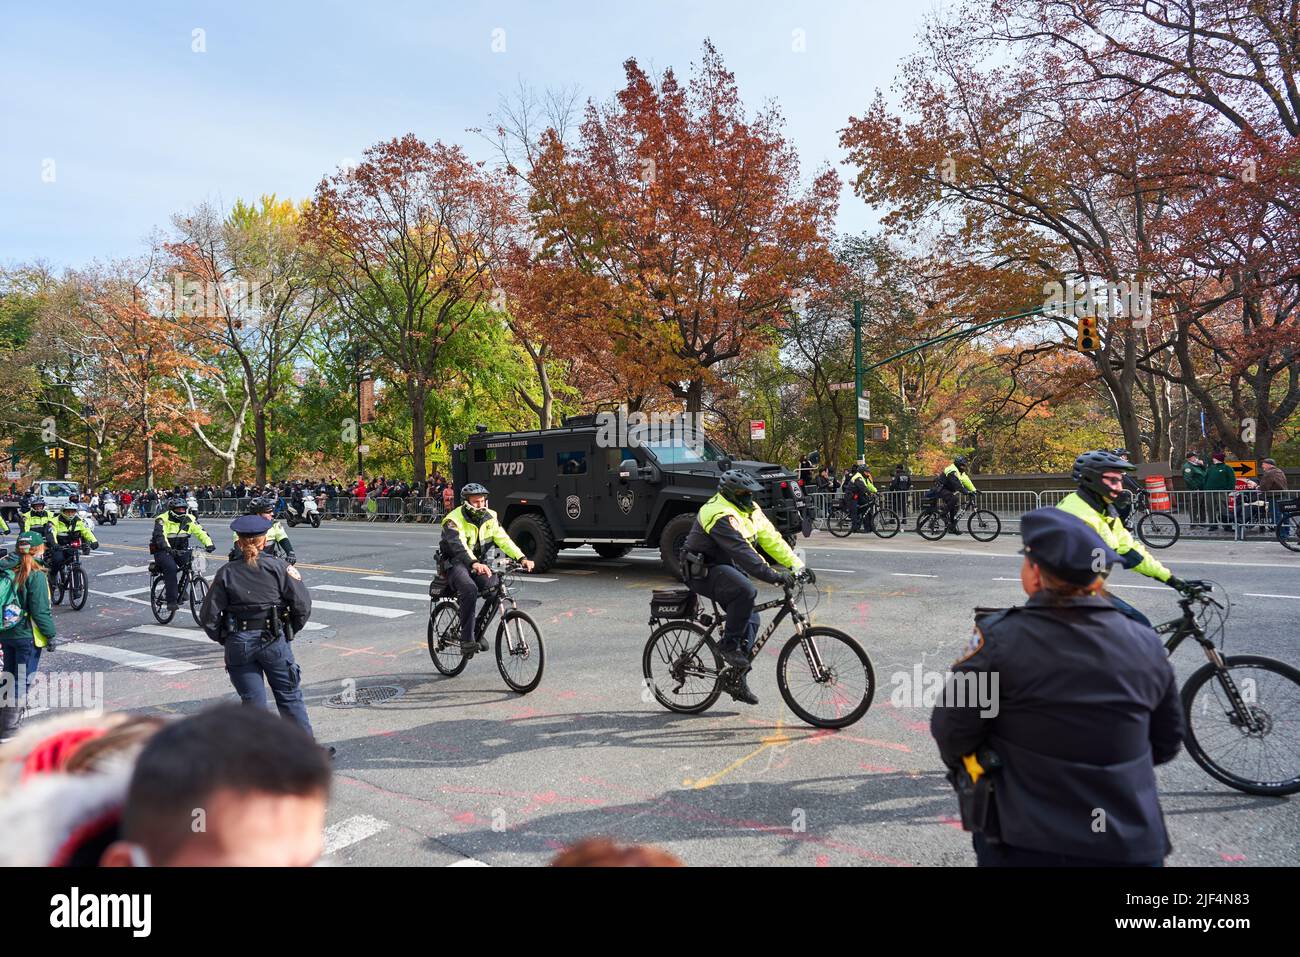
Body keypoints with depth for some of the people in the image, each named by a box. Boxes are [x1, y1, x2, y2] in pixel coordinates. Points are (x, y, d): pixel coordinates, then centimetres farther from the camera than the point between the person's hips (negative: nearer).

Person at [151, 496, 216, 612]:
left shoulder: (189, 519, 0)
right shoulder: (162, 520, -14)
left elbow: (200, 531, -7)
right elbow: (160, 536, -28)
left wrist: (209, 544, -26)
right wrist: (168, 548, -47)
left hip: (180, 550, 5)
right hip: (163, 551, -5)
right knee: (171, 568, -29)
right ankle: (171, 601, -25)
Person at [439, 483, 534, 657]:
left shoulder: (489, 517, 0)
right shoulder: (454, 520, -18)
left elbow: (503, 539, -9)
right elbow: (459, 546, -35)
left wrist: (522, 558, -24)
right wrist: (474, 564, -53)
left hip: (478, 563, 6)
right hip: (455, 563, -6)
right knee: (470, 590, -33)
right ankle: (466, 640, -27)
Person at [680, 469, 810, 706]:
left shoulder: (749, 510, 5)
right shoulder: (720, 515, -25)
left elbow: (771, 538, 2)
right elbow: (741, 551, -34)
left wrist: (797, 566, -6)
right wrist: (772, 575, -40)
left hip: (726, 569, 10)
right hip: (703, 571, -10)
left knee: (750, 620, 3)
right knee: (746, 590, -34)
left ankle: (735, 679, 12)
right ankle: (728, 645, -16)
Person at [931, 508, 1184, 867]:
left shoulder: (1001, 639, -19)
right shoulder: (1147, 646, -5)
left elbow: (951, 733, -13)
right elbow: (1166, 744, 9)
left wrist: (969, 770, 8)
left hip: (1026, 846, -3)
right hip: (1132, 847, 3)